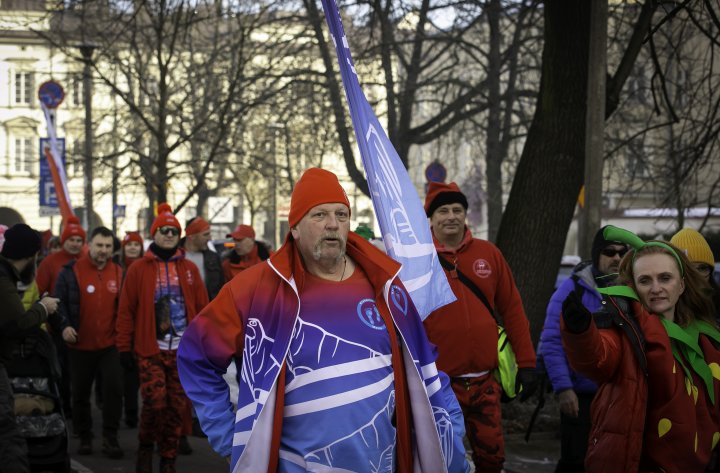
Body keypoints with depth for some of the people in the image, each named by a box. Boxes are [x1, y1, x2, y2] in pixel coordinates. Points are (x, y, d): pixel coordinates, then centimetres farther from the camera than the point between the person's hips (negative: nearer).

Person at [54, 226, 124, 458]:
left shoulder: (119, 273, 4)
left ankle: (110, 438, 2)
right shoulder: (71, 271, -6)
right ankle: (84, 437, 26)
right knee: (80, 393, 10)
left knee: (114, 388, -9)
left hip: (110, 344, 1)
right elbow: (59, 302, -4)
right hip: (80, 345, -1)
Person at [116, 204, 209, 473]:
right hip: (150, 349, -2)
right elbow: (126, 311, 1)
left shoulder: (189, 269, 9)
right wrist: (124, 348, -2)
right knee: (155, 400, -12)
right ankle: (146, 445, 15)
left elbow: (202, 308, 10)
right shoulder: (138, 269, 2)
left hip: (183, 350, 3)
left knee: (177, 405, 4)